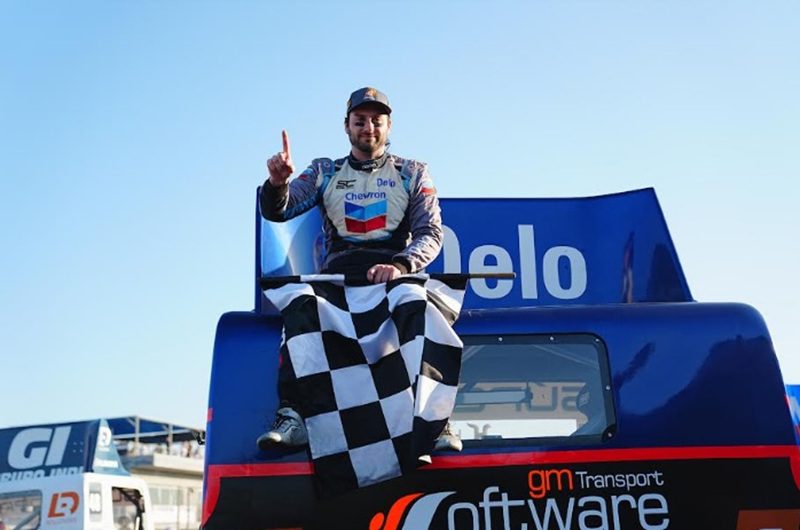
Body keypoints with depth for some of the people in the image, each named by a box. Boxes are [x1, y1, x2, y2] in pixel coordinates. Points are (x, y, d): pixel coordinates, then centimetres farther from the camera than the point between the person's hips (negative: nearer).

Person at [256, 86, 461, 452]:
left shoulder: (412, 173, 17)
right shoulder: (324, 172, 20)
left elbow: (431, 234, 5)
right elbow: (277, 212, 7)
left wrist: (400, 265, -17)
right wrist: (277, 183, -18)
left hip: (397, 271, -1)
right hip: (338, 271, 1)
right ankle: (292, 416, -33)